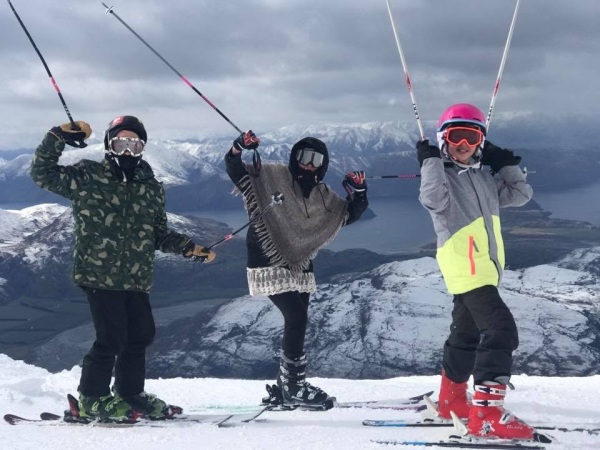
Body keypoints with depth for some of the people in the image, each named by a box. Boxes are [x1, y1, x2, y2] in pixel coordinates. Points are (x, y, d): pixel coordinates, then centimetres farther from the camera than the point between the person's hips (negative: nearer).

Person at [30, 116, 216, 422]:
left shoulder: (151, 187, 10)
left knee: (141, 335, 14)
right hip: (99, 275, -6)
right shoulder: (86, 177, -2)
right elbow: (42, 173, -7)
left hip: (136, 279, 6)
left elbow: (159, 234, 16)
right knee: (112, 338, -7)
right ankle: (92, 400, 11)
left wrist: (190, 248, 5)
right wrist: (59, 136, -17)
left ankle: (130, 393, 32)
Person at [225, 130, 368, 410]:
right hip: (270, 266, -7)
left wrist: (358, 192, -4)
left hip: (300, 269, 7)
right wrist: (238, 150, -32)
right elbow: (236, 172, -12)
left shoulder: (322, 196, 13)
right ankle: (295, 386, -7)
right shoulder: (269, 177, -4)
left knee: (296, 324, 9)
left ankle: (284, 388, 20)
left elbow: (349, 213, 15)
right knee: (296, 318, -16)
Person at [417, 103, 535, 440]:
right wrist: (431, 162, -21)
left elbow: (521, 195, 19)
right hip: (464, 268, -9)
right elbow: (434, 200, -28)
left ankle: (452, 400, 34)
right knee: (500, 329, -21)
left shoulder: (485, 177, 16)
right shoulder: (440, 175, -6)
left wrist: (508, 166, 9)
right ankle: (486, 414, -24)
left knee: (467, 333, 19)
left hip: (485, 268, 9)